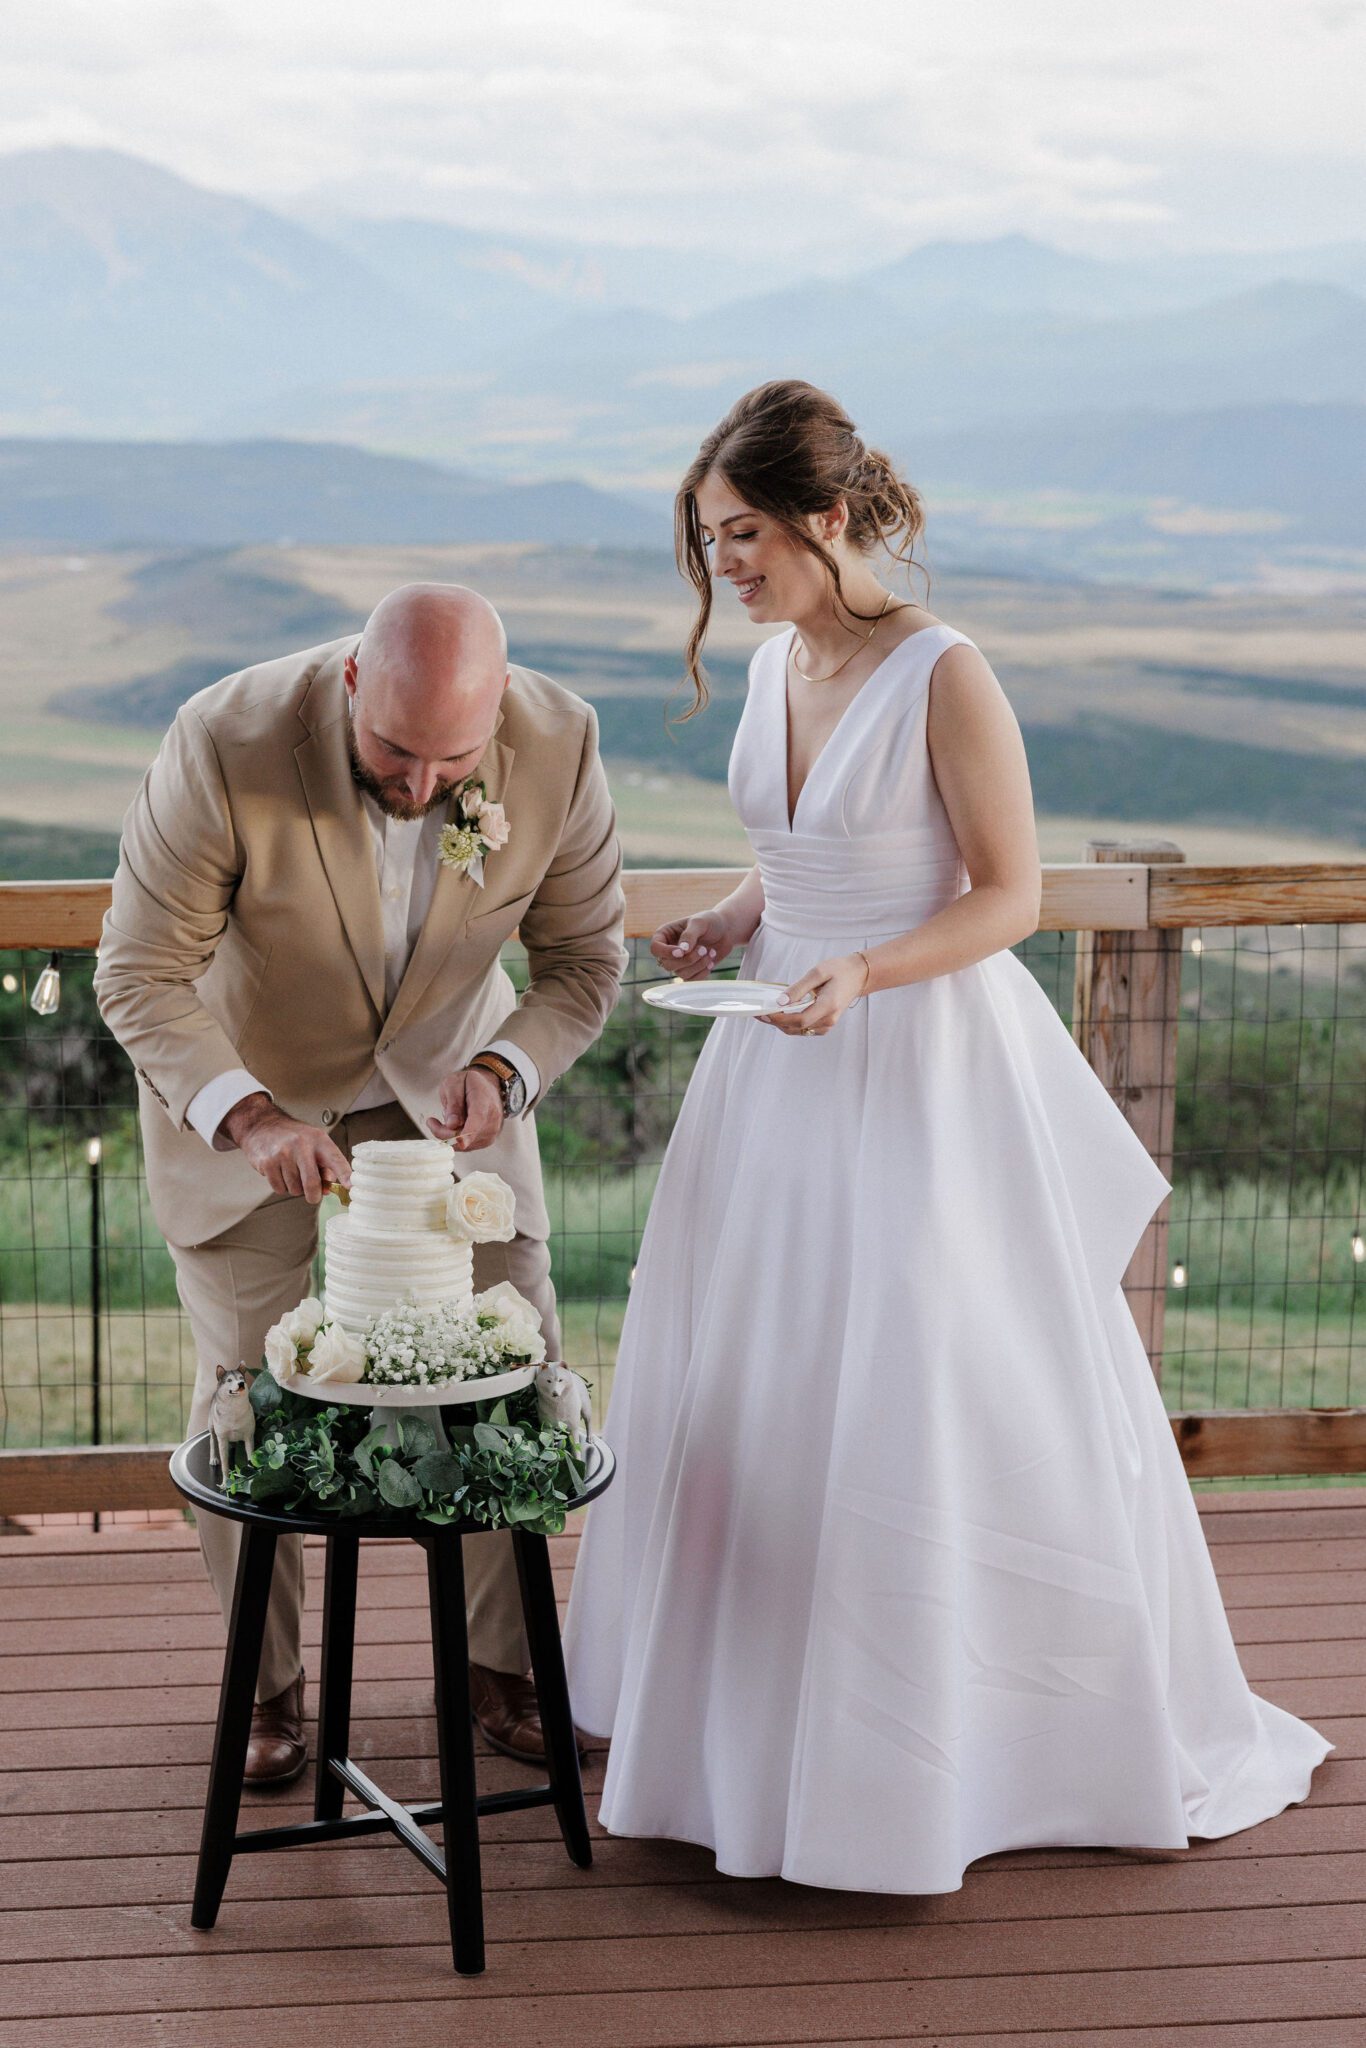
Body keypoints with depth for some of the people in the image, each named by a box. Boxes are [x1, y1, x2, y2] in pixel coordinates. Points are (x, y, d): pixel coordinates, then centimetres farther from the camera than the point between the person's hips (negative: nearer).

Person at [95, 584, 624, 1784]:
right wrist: (251, 1119, -42)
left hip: (441, 1083, 2)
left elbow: (585, 957, -11)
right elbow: (139, 977, -26)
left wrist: (504, 1072, -30)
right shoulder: (227, 744, -34)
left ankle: (499, 1662, 22)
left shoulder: (559, 744, -26)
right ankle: (268, 1682, 22)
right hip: (238, 1084, -2)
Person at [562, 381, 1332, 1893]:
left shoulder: (944, 676, -17)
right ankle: (763, 1700, 28)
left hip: (926, 1071, -7)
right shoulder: (775, 664, 6)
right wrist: (727, 924, 0)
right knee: (753, 1384, 11)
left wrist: (864, 973, -27)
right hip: (785, 1066, 7)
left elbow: (1010, 896, -14)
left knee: (944, 1398, -2)